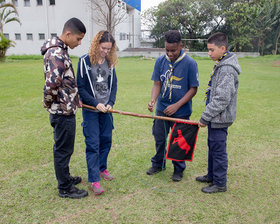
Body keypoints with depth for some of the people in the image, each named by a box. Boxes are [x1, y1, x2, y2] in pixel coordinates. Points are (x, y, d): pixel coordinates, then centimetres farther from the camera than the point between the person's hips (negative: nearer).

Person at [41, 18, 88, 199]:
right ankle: (65, 188, 21)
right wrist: (49, 103, -13)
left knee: (63, 148, 22)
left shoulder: (60, 51, 12)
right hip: (63, 112, -10)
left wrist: (74, 100, 15)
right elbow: (52, 84, -30)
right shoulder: (56, 54, -21)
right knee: (64, 149, 4)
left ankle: (65, 178, 40)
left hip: (65, 110, 10)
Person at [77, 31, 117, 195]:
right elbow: (81, 87, -8)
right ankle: (94, 180, 5)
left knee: (106, 140, 11)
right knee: (93, 143, -3)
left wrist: (110, 103, -6)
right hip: (90, 109, -4)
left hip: (106, 109, 5)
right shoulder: (85, 61, -8)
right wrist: (96, 103, -14)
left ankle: (102, 168, 32)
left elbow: (113, 84, 9)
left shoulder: (110, 62, 5)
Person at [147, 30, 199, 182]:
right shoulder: (160, 61, -3)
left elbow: (193, 89, -10)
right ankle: (158, 164, 39)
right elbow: (157, 84, 1)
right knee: (159, 138, 16)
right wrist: (153, 100, -18)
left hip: (181, 112, -3)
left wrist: (177, 105, -18)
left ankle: (178, 169, 32)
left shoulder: (190, 63, -13)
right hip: (161, 109, 3)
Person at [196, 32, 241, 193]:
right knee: (213, 147, 20)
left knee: (218, 150, 1)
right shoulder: (221, 66, 11)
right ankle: (212, 175, 36)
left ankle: (220, 183, 17)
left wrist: (205, 118, -18)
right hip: (216, 118, 10)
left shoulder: (227, 70, -21)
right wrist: (207, 117, 19)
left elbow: (221, 100, -25)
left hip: (220, 119, -10)